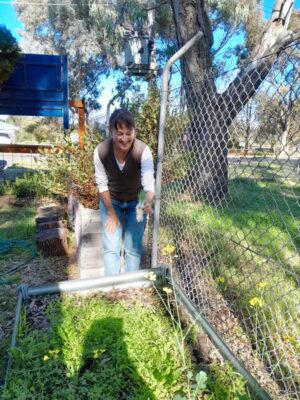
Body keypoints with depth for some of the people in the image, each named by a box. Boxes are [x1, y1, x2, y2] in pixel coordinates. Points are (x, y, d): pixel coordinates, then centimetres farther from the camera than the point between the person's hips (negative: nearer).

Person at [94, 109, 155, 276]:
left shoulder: (143, 151, -29)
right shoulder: (101, 151, -24)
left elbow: (149, 184, -33)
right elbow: (102, 185, -14)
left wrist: (148, 202, -54)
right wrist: (111, 213, -10)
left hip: (136, 202, 0)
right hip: (111, 201, 1)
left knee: (133, 248, 3)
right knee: (111, 248, -1)